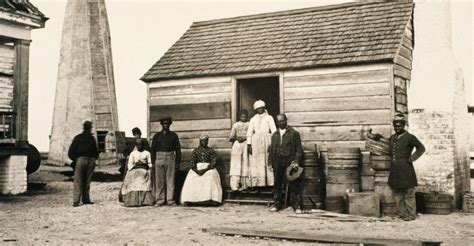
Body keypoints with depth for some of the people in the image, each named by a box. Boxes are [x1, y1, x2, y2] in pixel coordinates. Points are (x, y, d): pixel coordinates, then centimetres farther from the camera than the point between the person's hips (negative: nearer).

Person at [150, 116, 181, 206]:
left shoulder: (173, 135, 9)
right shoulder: (157, 136, 10)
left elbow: (178, 149, 8)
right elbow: (153, 149, 10)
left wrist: (177, 162, 1)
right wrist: (153, 162, 1)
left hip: (170, 158, 0)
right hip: (159, 158, 1)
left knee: (170, 180, -2)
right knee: (159, 181, 1)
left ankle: (170, 200, 3)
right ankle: (160, 200, 6)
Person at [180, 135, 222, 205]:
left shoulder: (211, 151, 12)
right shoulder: (195, 151, 15)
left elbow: (213, 163, 0)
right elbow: (192, 163, 6)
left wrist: (205, 170, -16)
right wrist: (197, 170, -15)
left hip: (208, 169, -1)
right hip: (197, 169, 2)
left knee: (210, 178, -34)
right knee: (191, 178, -29)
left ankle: (209, 199, -43)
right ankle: (191, 200, -36)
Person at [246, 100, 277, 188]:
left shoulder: (269, 118, 11)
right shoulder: (253, 119, 18)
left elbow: (274, 131, 2)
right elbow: (249, 132, 10)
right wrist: (249, 144, -3)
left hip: (266, 140, -2)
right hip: (255, 141, 2)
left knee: (267, 163, -8)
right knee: (255, 163, -5)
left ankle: (269, 183, -11)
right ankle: (256, 184, -7)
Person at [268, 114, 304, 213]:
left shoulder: (294, 133, 2)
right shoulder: (275, 135, 16)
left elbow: (298, 149, -1)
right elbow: (271, 150, 16)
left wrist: (296, 161, -11)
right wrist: (270, 162, 8)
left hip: (290, 163, -4)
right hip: (277, 163, 4)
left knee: (293, 185, -4)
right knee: (277, 184, 8)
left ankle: (297, 206, 2)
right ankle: (277, 204, 19)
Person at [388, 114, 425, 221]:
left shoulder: (409, 137, -6)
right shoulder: (392, 138, 14)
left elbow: (421, 148, 0)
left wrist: (411, 158, -6)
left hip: (405, 169, -7)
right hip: (394, 169, 7)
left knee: (408, 192, -2)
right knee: (397, 192, 10)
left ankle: (411, 214, 5)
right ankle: (402, 213, 20)